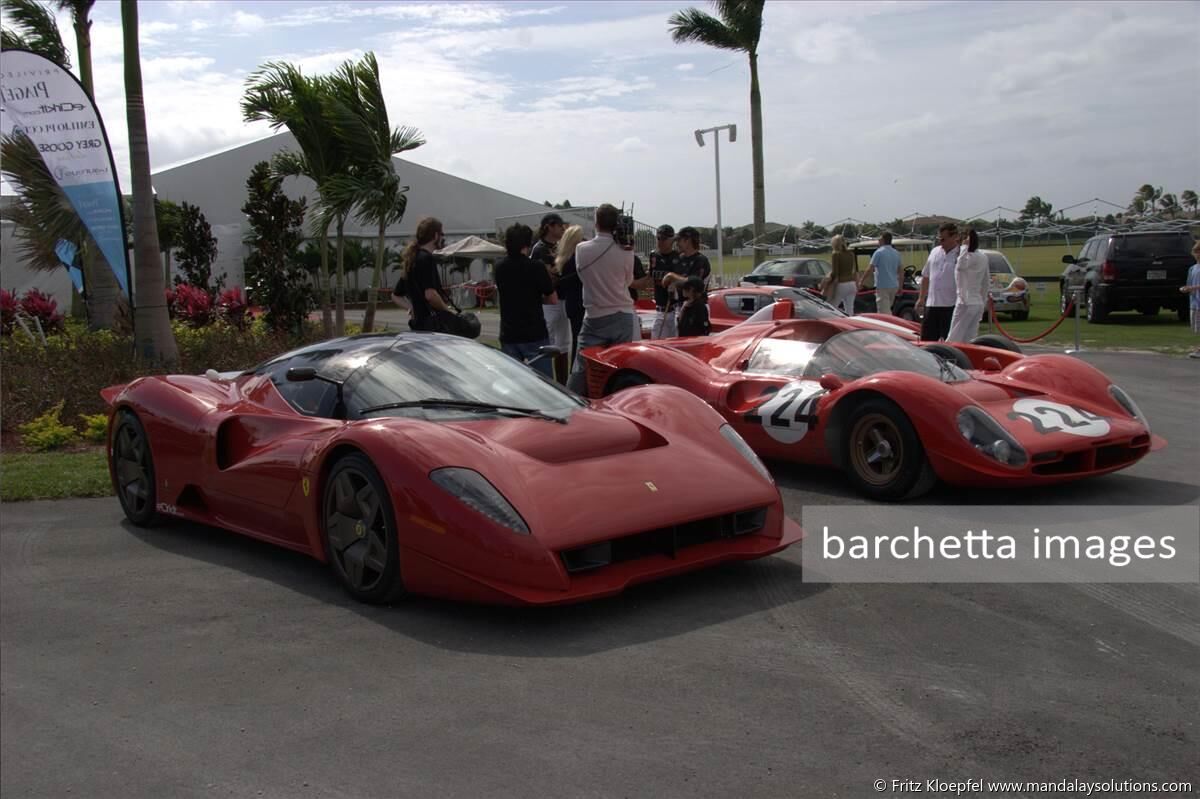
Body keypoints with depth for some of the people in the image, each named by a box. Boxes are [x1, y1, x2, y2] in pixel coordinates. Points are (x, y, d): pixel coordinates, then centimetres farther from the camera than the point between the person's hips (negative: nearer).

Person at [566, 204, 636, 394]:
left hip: (595, 317, -1)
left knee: (580, 371, 1)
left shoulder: (581, 249, -5)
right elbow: (628, 280, 7)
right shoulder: (625, 252, -7)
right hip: (623, 316, 1)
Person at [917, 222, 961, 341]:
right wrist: (921, 298, 17)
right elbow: (925, 277, 18)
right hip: (932, 304, 6)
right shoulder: (935, 252, 10)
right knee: (926, 340, 10)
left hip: (951, 306, -6)